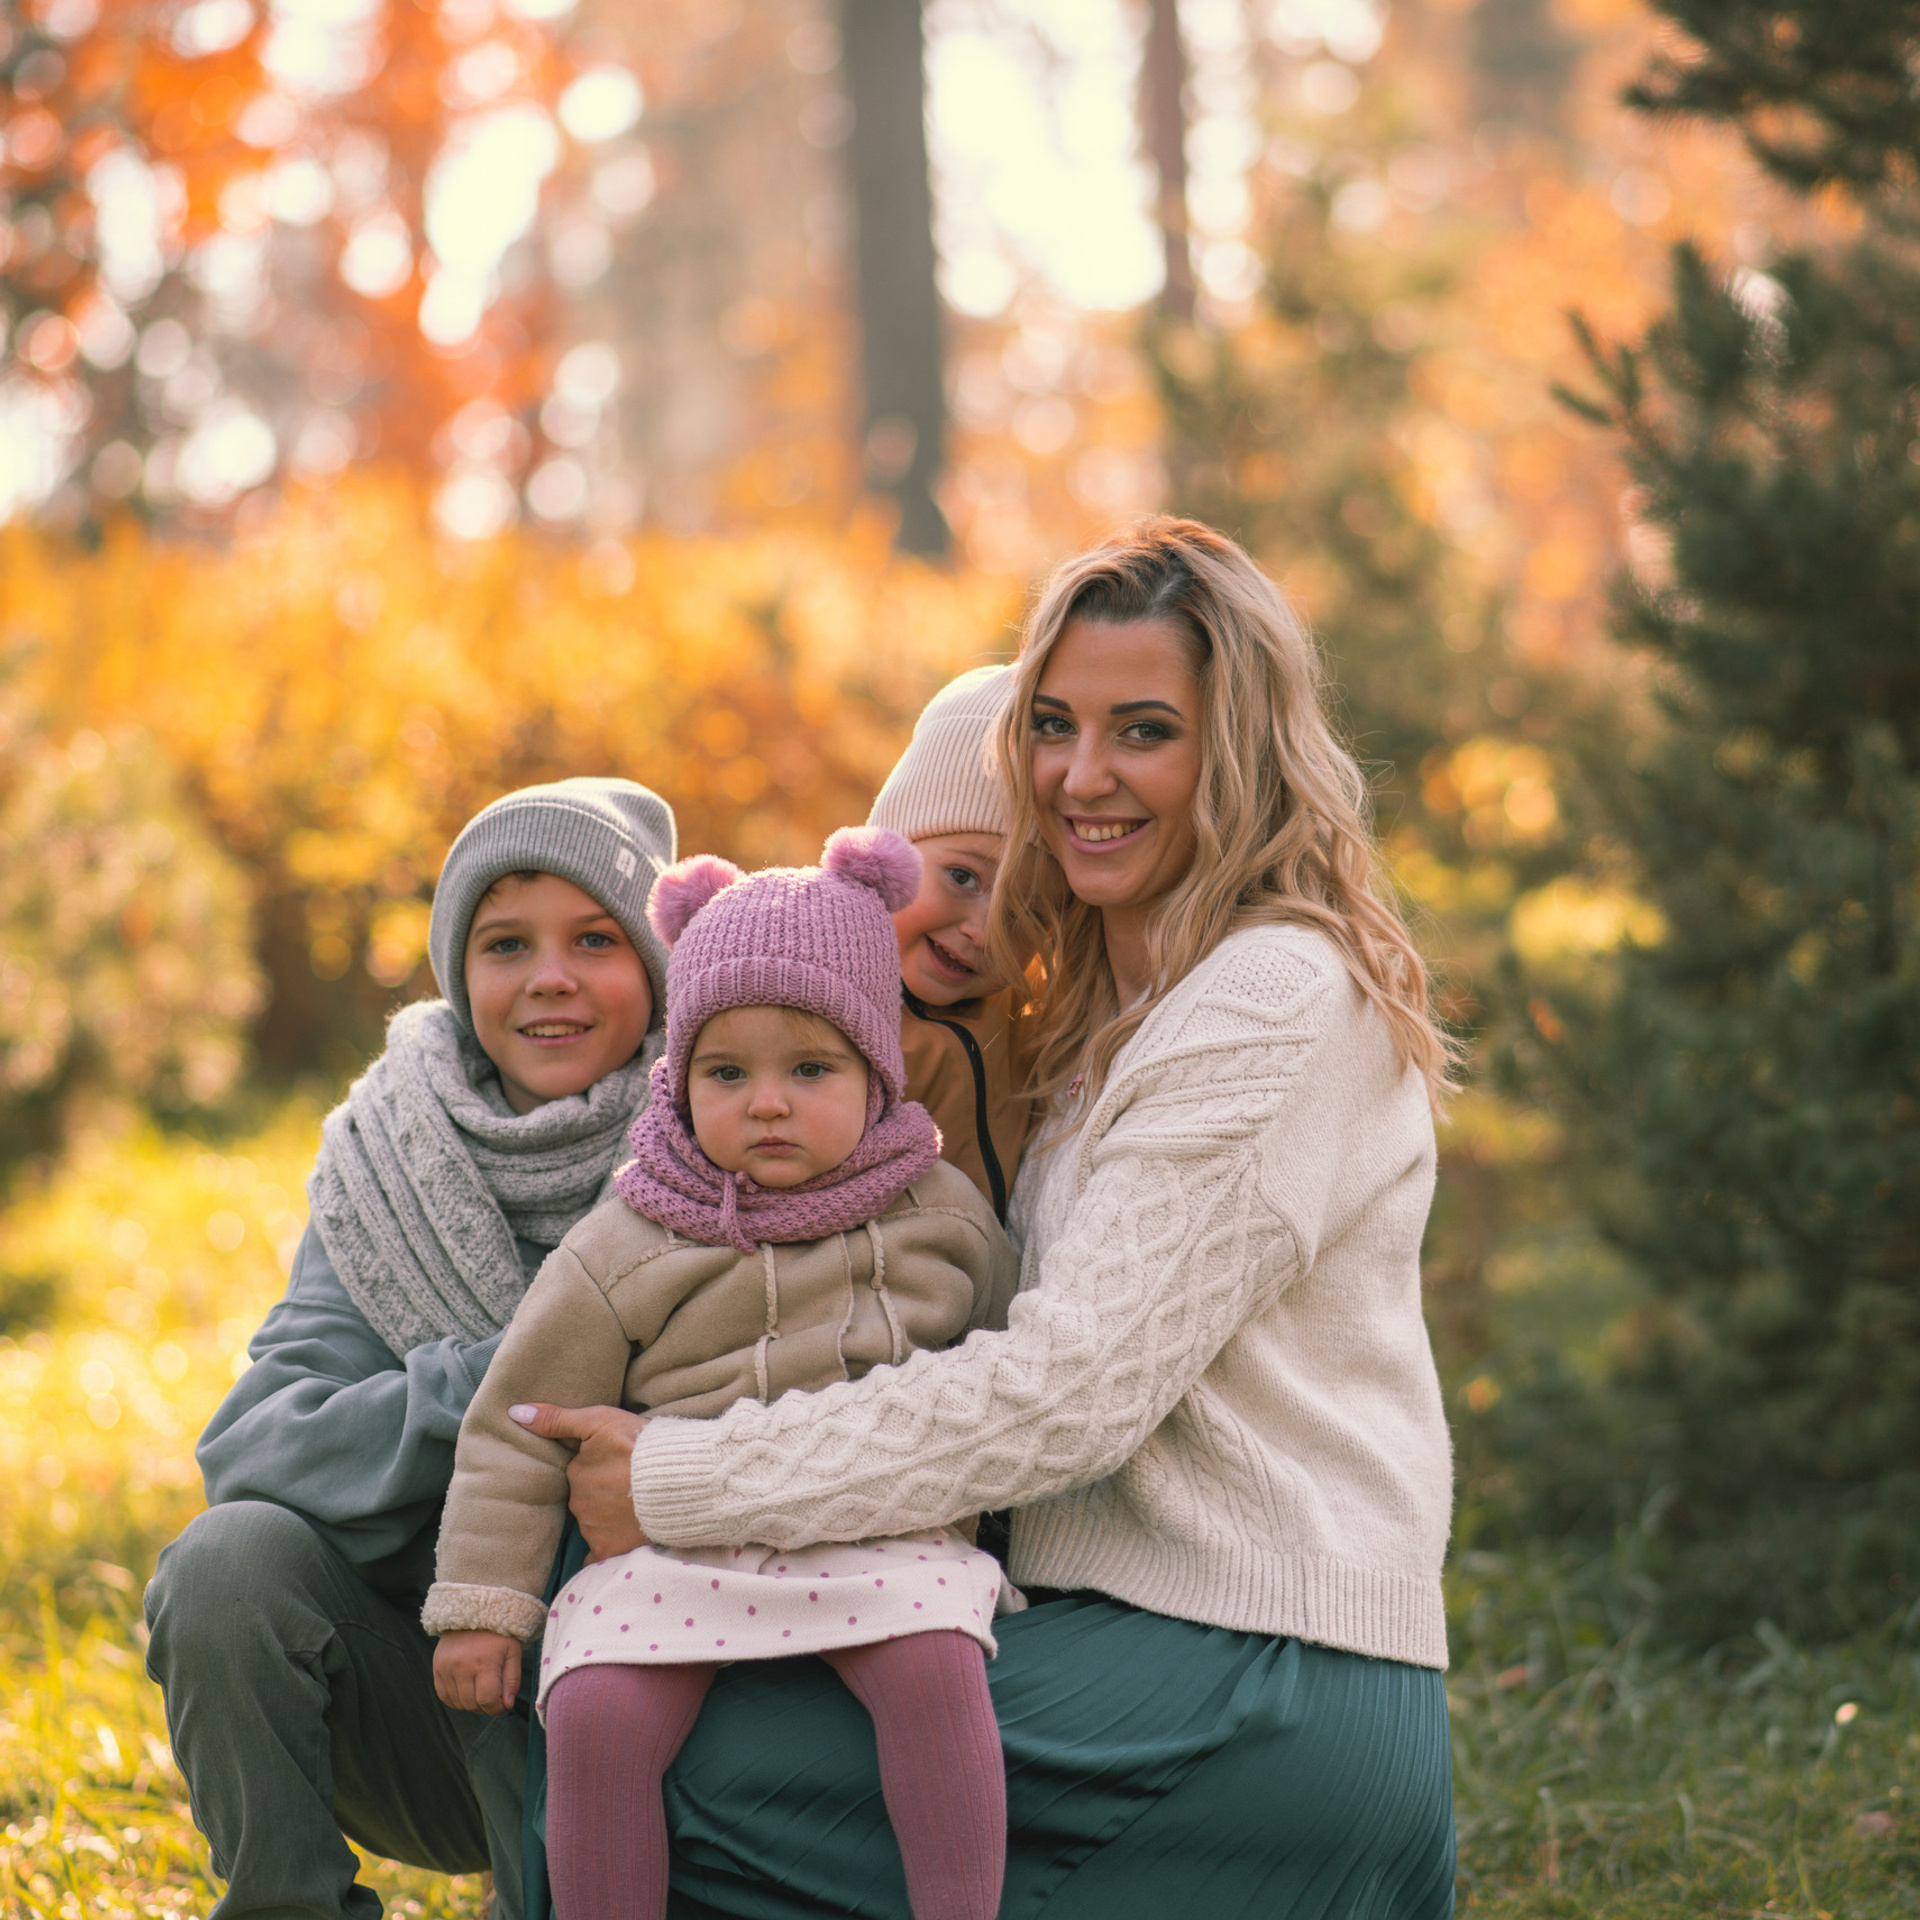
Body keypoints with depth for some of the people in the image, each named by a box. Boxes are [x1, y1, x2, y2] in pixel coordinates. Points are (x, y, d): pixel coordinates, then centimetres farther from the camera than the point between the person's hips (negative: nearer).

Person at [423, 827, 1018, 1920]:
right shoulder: (628, 1251, 0)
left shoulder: (941, 1214, 6)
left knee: (935, 1664, -29)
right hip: (678, 1543, 0)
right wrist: (483, 1604, 2)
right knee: (595, 1714, -24)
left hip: (881, 1540, 0)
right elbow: (520, 1425, 4)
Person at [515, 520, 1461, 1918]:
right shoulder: (1113, 998, 18)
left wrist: (687, 1484, -15)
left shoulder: (1280, 1003, -13)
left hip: (1259, 1693, -10)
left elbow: (1071, 1390, -18)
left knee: (685, 1780, -18)